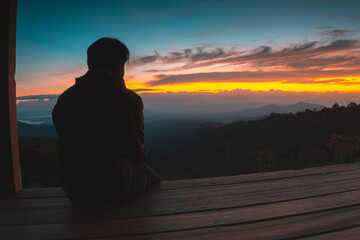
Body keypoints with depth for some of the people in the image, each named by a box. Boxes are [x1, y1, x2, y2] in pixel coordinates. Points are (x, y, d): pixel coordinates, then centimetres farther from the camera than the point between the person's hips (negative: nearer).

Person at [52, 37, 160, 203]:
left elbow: (68, 146, 6)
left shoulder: (64, 99, 0)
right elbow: (138, 153, -8)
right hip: (116, 187, -5)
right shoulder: (128, 99, -15)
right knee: (150, 175, 27)